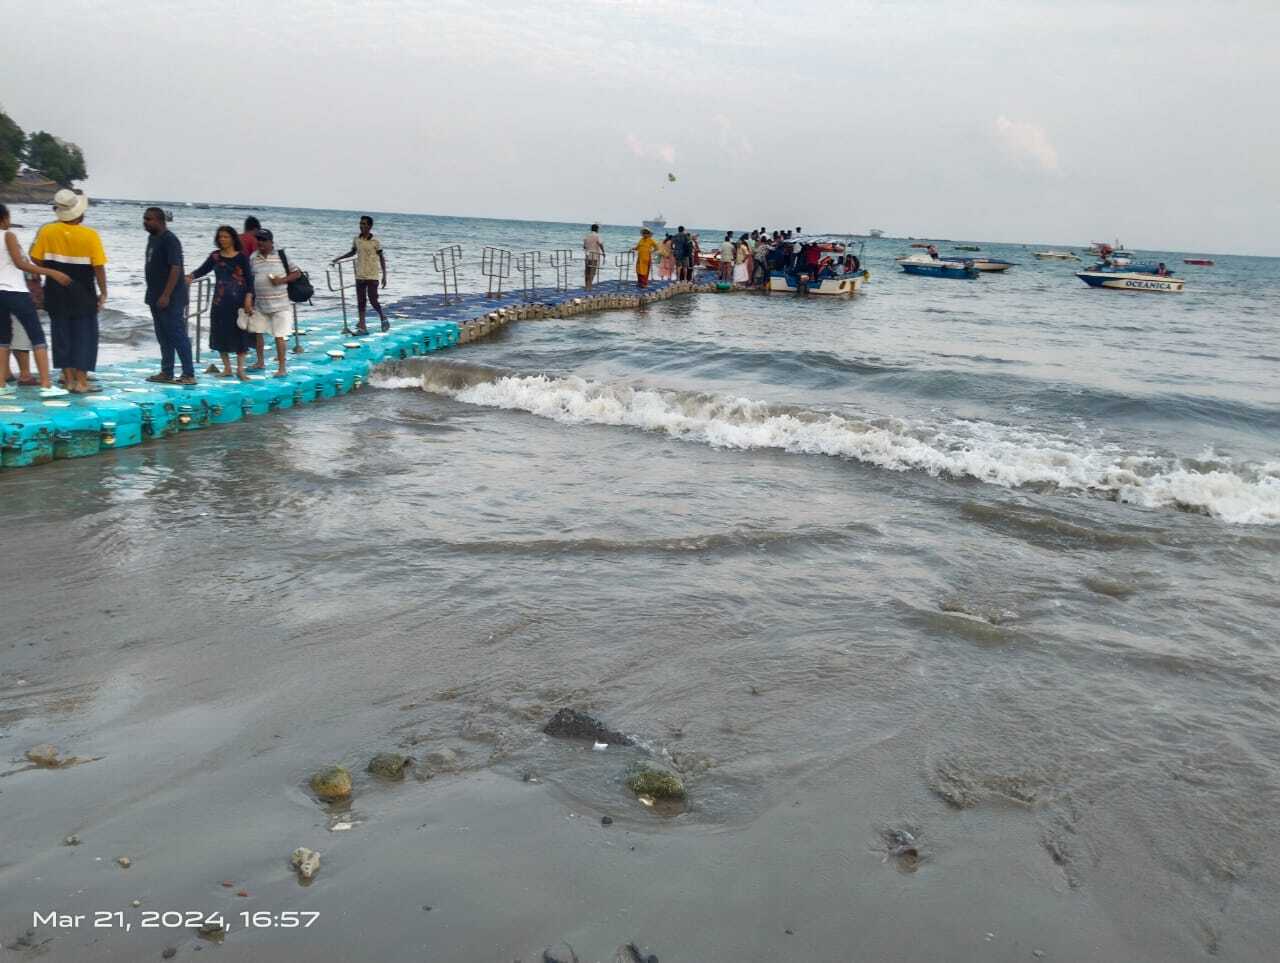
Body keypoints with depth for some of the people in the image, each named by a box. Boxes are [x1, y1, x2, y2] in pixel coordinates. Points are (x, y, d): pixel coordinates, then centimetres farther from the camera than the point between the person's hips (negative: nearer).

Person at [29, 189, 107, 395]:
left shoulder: (47, 231, -3)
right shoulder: (90, 235, -13)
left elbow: (36, 258, 1)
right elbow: (99, 267, -13)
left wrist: (53, 269, 17)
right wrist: (103, 293, -5)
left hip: (56, 293, 3)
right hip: (82, 293, -3)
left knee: (62, 334, 11)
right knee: (84, 336, 4)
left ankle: (68, 379, 16)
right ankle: (81, 382, 2)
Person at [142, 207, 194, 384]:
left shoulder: (169, 240, -13)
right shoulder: (152, 238, 15)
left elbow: (175, 268, -20)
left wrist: (166, 295, -24)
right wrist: (152, 295, 18)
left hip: (171, 298, -9)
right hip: (156, 297, 9)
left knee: (178, 335, -8)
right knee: (163, 337, 12)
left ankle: (189, 374, -6)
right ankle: (166, 373, 18)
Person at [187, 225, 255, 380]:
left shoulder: (242, 257, -3)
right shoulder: (215, 256, 6)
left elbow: (249, 278, -5)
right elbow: (202, 270, 2)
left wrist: (248, 298, -12)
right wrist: (191, 276, -18)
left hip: (238, 301, -3)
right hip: (220, 301, 4)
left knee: (239, 333, -2)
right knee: (220, 333, 5)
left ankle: (240, 369, 4)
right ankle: (226, 368, 16)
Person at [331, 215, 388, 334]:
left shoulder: (375, 242, -7)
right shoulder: (357, 239, 5)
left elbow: (381, 258, -3)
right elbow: (352, 252, 22)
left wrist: (384, 275, -6)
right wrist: (339, 258, 14)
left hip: (372, 276, -5)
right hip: (359, 275, 5)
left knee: (373, 300, -7)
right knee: (360, 301, 3)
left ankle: (383, 318, 20)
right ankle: (362, 327, 6)